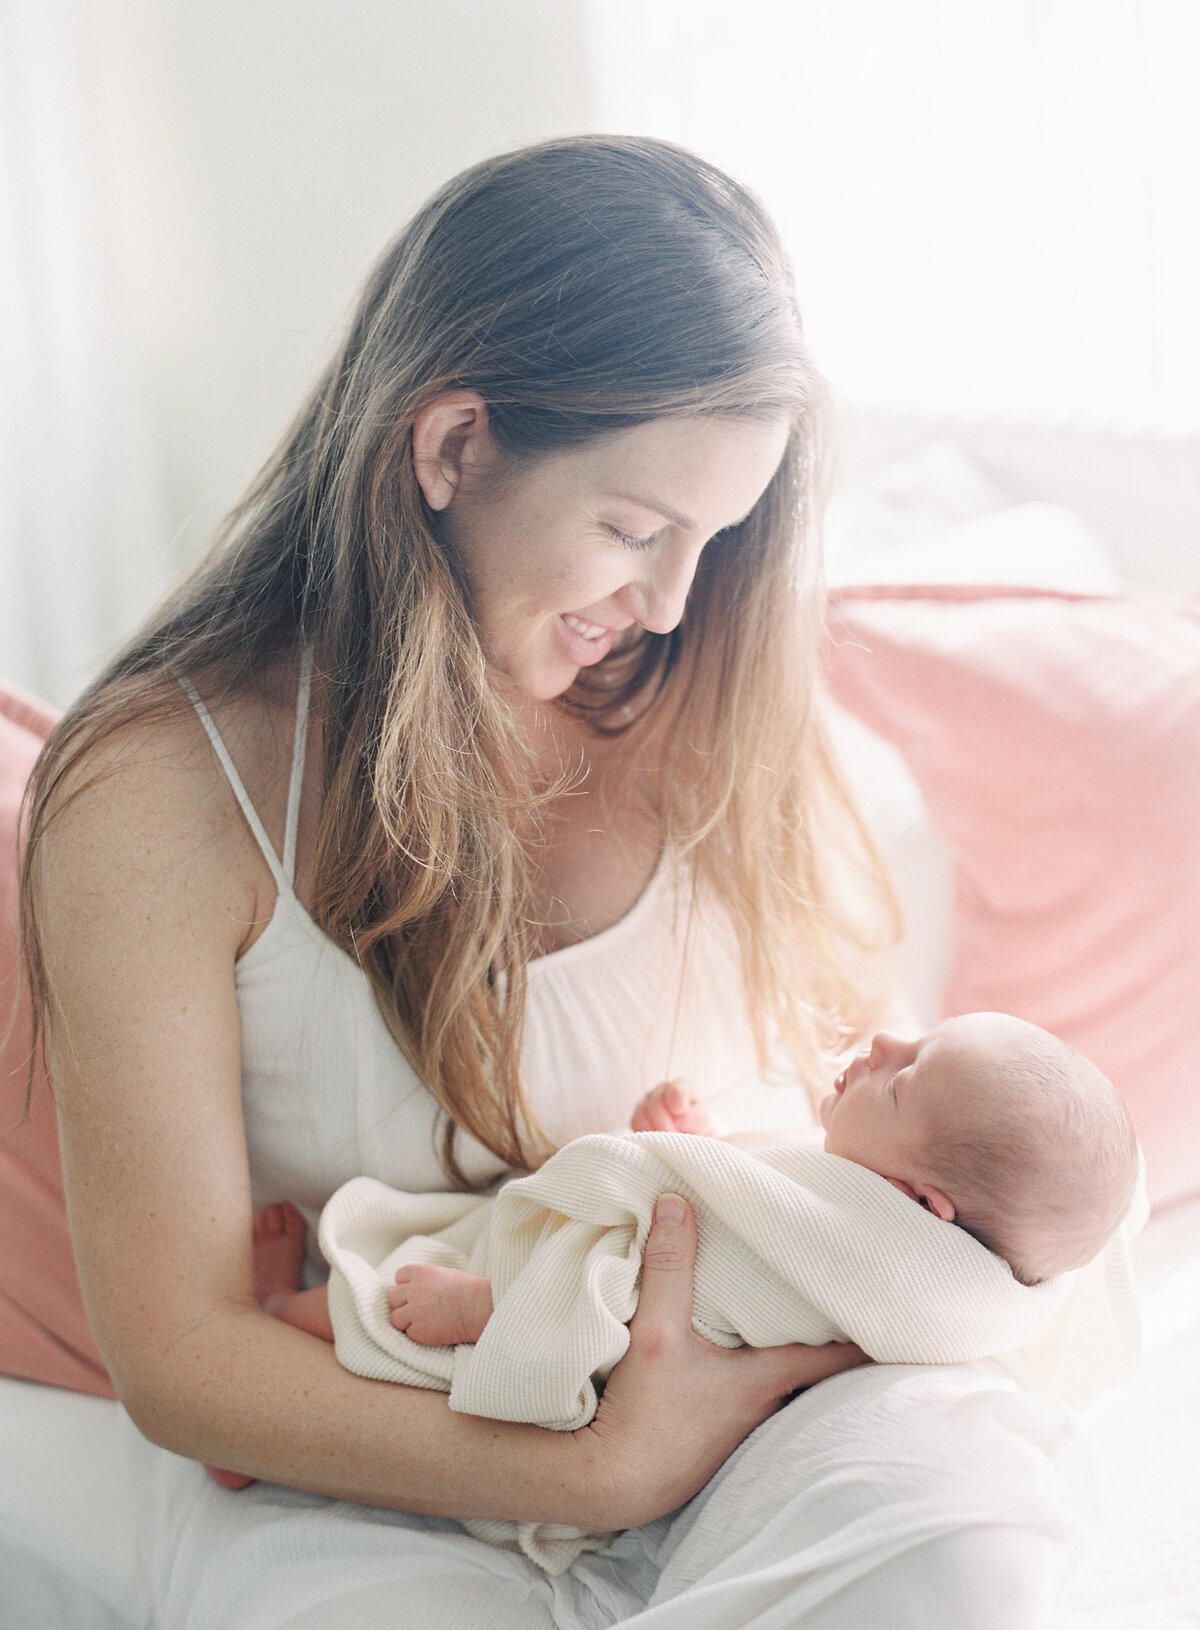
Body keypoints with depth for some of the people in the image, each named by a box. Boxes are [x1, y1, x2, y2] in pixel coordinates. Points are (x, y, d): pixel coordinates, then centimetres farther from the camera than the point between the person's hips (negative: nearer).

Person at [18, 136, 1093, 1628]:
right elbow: (177, 1353, -13)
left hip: (697, 1383, 3)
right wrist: (599, 1474, -22)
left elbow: (821, 1079, 12)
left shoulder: (690, 719, 0)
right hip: (332, 1473, -3)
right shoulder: (160, 792, -14)